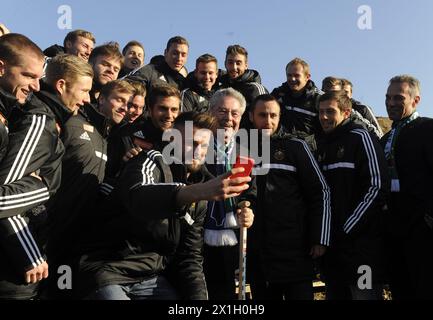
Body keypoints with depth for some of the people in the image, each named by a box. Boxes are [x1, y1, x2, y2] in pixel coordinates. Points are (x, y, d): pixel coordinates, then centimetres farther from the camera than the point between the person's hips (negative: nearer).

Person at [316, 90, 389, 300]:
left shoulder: (361, 138, -6)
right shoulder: (324, 145, 15)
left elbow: (377, 188, -14)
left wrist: (346, 229, -15)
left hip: (361, 241, -7)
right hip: (331, 244, 7)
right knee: (334, 294, 15)